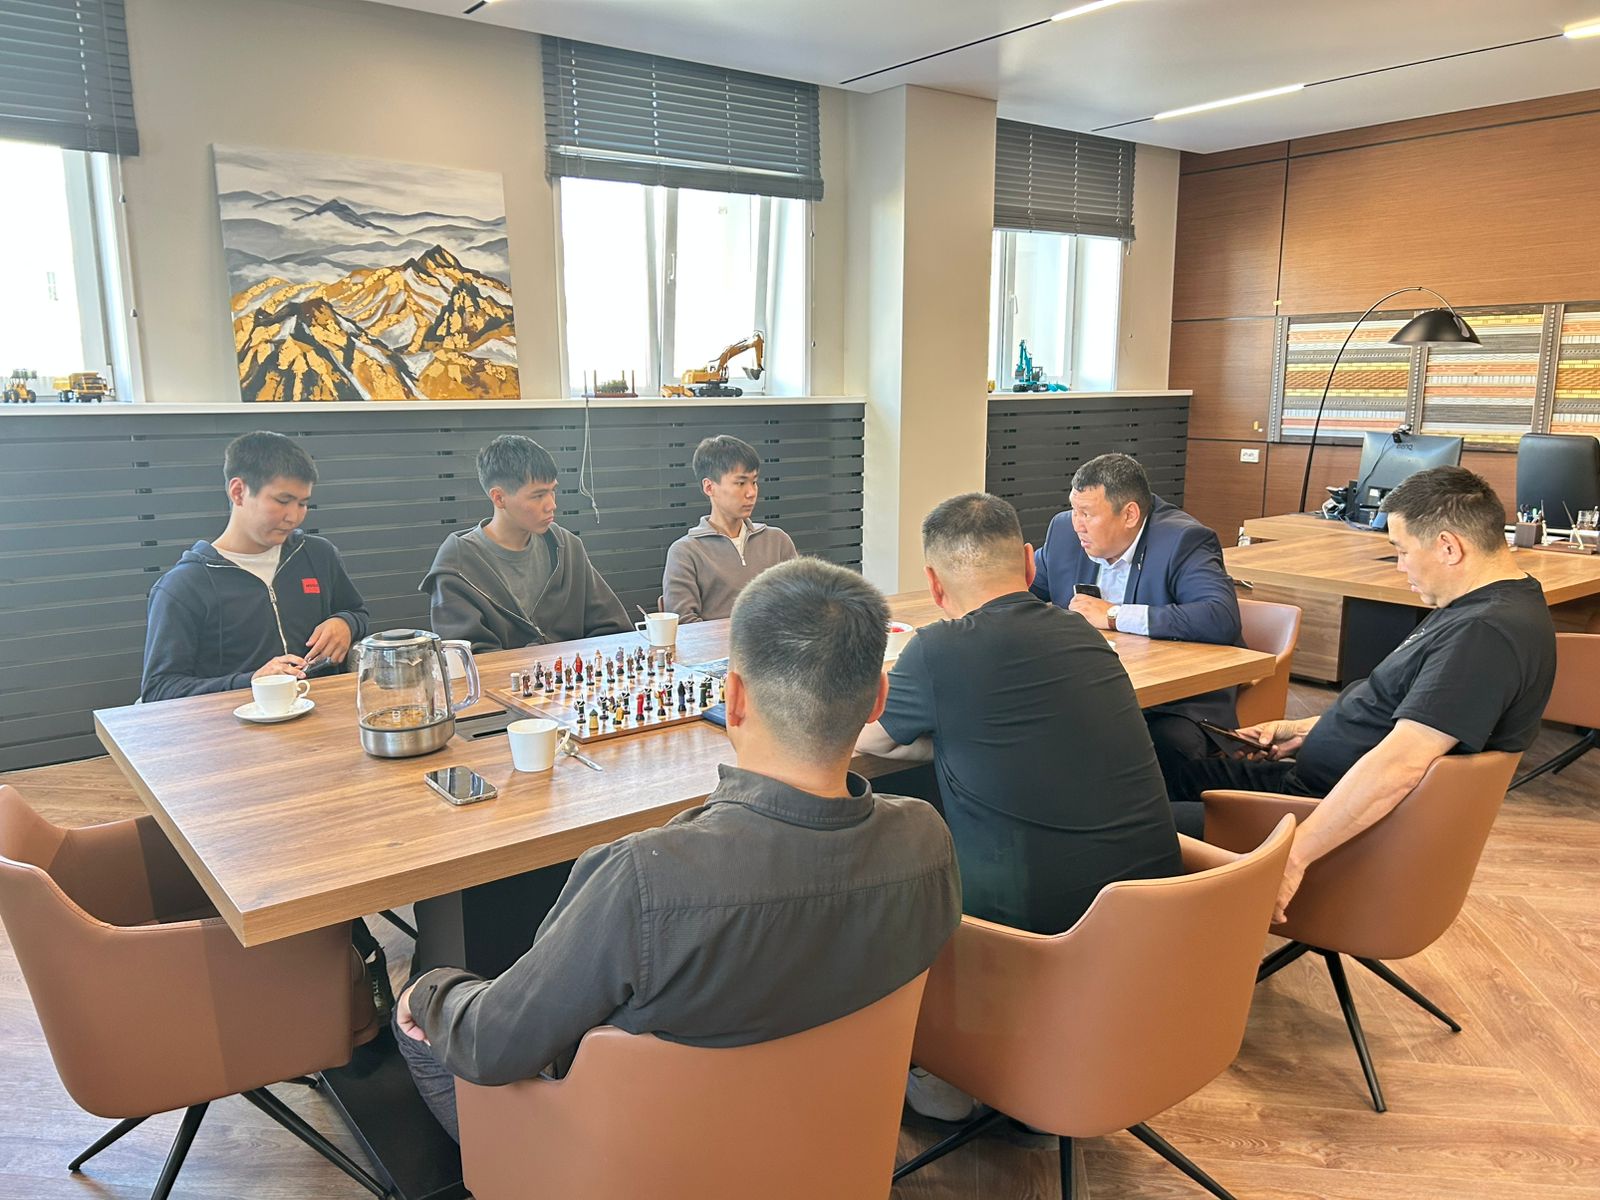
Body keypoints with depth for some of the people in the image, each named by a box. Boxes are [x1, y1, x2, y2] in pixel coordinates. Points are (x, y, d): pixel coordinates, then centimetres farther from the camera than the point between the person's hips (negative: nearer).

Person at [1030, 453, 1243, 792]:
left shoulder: (1183, 541, -15)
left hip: (1180, 703, -5)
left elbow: (1223, 618, -31)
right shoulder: (1065, 531, 3)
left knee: (1165, 746, -35)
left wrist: (1114, 616, -26)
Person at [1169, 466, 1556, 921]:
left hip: (1351, 824, -11)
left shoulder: (1487, 633, -25)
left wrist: (1293, 856, -33)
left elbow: (1400, 764, -32)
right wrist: (1307, 730, 14)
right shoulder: (1481, 606, 9)